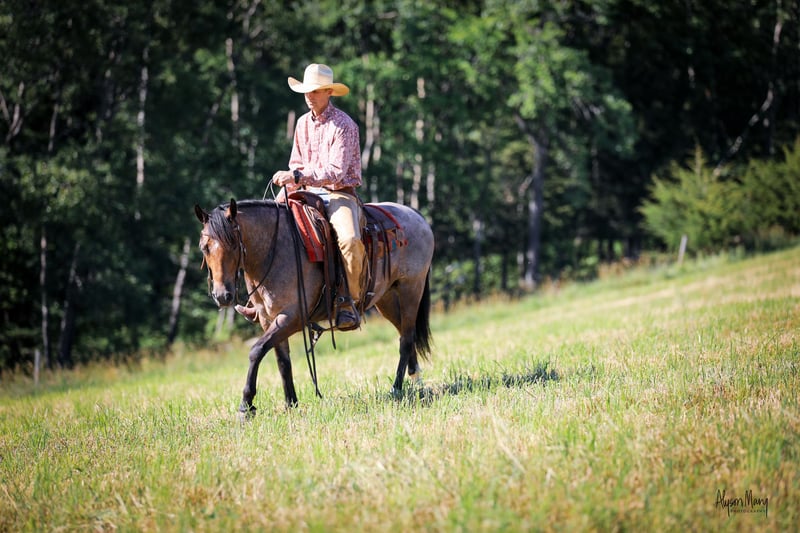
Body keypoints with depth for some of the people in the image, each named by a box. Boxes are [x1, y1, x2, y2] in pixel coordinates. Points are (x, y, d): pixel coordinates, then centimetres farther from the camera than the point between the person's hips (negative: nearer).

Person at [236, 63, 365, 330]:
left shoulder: (343, 125, -12)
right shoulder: (303, 123, 10)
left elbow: (336, 171, -21)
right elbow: (297, 164, 19)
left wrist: (298, 176, -28)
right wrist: (290, 189, 0)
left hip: (339, 194, -7)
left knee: (349, 239, -35)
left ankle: (348, 301, -22)